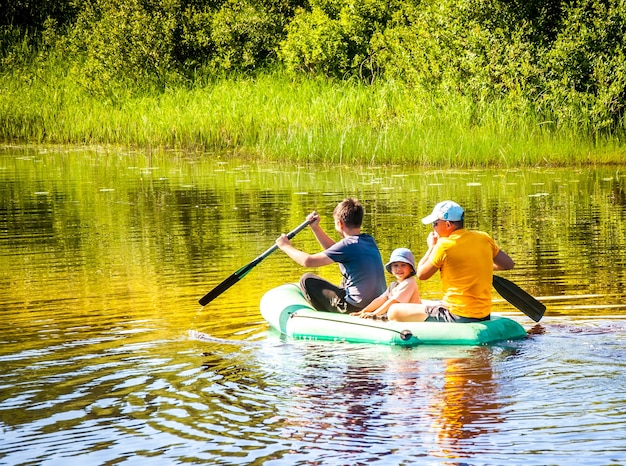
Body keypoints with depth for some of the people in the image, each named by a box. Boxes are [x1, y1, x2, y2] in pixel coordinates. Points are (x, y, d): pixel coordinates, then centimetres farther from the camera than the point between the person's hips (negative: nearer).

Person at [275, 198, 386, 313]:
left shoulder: (348, 245, -17)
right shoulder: (370, 241, 8)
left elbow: (307, 261, -13)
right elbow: (334, 250, 26)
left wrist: (286, 246, 3)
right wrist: (315, 228, 24)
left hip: (356, 308, -8)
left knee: (307, 280, 3)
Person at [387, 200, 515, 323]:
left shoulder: (444, 245, -14)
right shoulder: (484, 239, 3)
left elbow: (421, 274, -1)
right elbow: (509, 264, 13)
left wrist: (432, 247, 12)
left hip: (456, 316, -8)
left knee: (394, 311, -2)